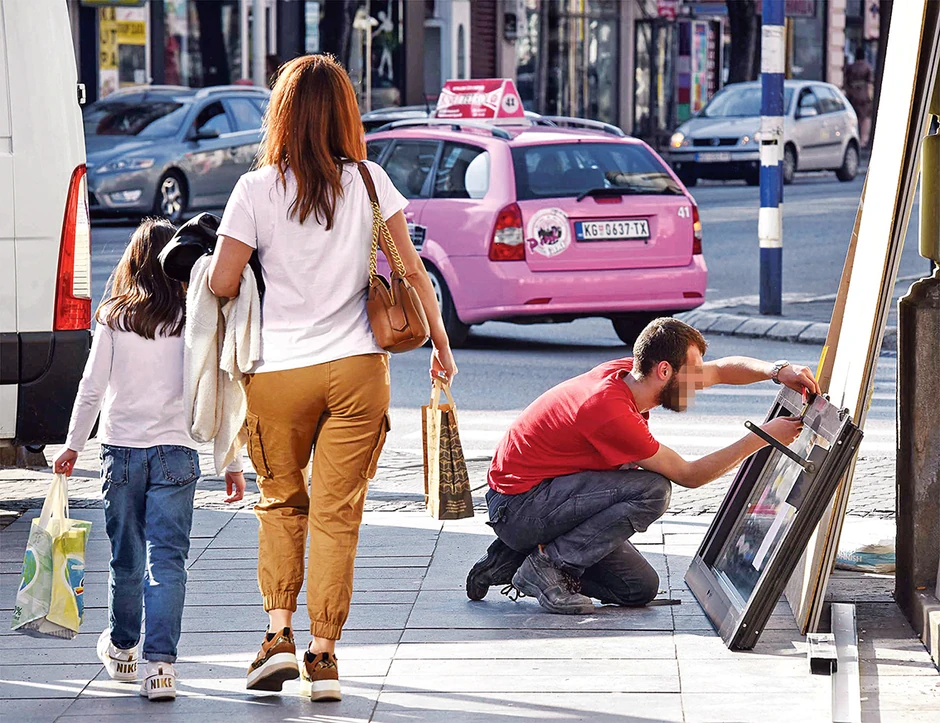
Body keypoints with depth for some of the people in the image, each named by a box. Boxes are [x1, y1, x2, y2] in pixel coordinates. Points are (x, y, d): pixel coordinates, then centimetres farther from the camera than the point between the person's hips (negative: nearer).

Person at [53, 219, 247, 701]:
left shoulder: (114, 318, -2)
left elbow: (92, 388, -1)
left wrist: (74, 445, 11)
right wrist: (232, 462, 5)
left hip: (120, 449, 1)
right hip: (175, 452, -1)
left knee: (125, 556, 15)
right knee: (167, 557, -2)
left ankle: (121, 648, 33)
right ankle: (160, 663, -12)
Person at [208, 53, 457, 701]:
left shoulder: (257, 190, -4)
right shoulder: (368, 182, 0)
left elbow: (221, 284, -6)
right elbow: (411, 268, -1)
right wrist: (440, 341, 10)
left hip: (278, 373, 0)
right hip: (356, 368, 0)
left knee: (281, 502, 18)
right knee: (337, 512, 5)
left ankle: (279, 634, 6)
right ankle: (323, 654, 3)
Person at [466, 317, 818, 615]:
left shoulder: (626, 372, -1)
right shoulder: (611, 411, -27)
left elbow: (723, 369, 11)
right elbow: (688, 474, -17)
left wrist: (777, 371, -7)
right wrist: (762, 438, -17)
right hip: (517, 506, -10)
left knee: (641, 588, 4)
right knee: (651, 490, -24)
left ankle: (514, 559, 10)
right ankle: (547, 565, -15)